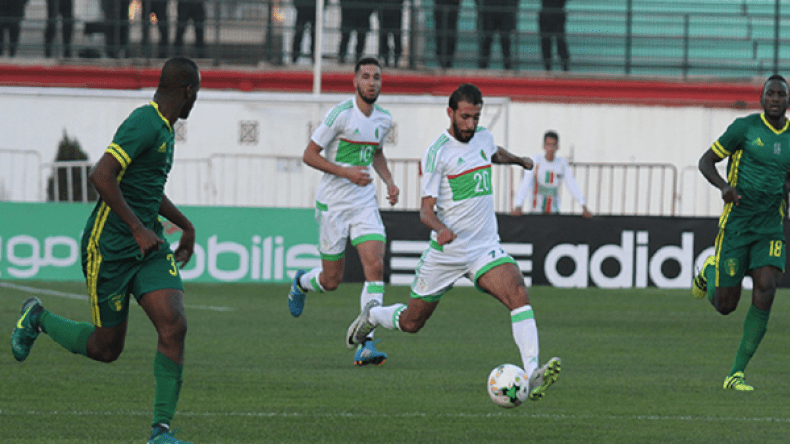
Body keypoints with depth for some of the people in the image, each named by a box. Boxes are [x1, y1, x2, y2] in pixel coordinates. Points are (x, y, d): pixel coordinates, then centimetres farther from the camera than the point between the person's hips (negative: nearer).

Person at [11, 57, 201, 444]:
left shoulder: (163, 129, 15)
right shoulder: (144, 123, -16)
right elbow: (102, 175, -27)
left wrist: (185, 225, 38)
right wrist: (138, 228, -28)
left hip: (148, 245, 8)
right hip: (109, 248, -8)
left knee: (174, 326, -14)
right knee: (106, 348, 2)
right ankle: (37, 318, 31)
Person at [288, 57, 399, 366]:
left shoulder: (384, 119, 5)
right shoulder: (341, 114, -15)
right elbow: (309, 154, -12)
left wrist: (389, 181, 8)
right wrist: (345, 172, -22)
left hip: (365, 203, 4)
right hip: (333, 204, -4)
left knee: (375, 267, -15)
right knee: (331, 280, 3)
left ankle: (366, 345, -15)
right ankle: (302, 282, 42)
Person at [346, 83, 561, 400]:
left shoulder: (483, 137, 5)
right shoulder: (437, 153, -13)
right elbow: (426, 209, -15)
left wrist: (520, 161, 52)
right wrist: (440, 228, -36)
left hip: (486, 248, 4)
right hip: (446, 252, -4)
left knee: (518, 295, -25)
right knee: (411, 322, 11)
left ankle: (532, 375, -35)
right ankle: (373, 315, 46)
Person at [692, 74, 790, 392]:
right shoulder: (745, 127, -6)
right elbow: (706, 162, -2)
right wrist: (724, 186, -21)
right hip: (736, 223, -3)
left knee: (765, 295, -16)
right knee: (725, 305, 0)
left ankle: (736, 374, -9)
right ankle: (710, 272, 37)